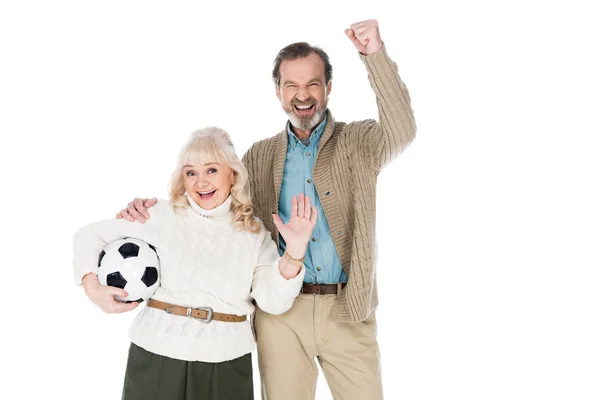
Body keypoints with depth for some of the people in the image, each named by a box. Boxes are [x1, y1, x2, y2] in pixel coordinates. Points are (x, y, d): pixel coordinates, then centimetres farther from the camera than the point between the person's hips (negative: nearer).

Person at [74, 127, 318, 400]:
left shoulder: (254, 232, 3)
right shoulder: (161, 215, -2)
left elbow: (273, 302, -6)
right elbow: (89, 236, 6)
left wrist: (294, 252, -19)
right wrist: (93, 289, -8)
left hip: (226, 364, 1)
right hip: (157, 356, -1)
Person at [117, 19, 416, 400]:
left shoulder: (360, 141, 3)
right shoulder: (261, 156, 11)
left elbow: (402, 132, -17)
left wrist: (376, 55, -26)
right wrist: (153, 208, -3)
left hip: (349, 310, -1)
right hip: (281, 310, 2)